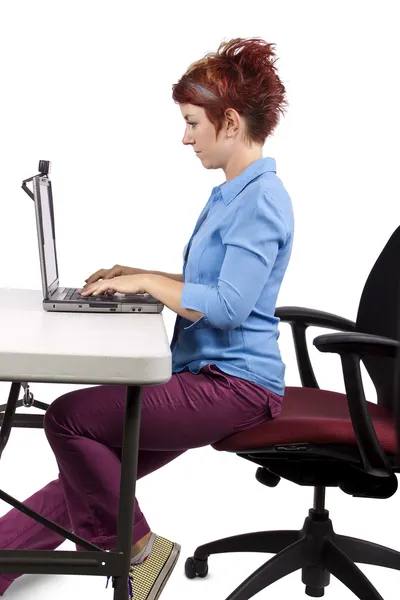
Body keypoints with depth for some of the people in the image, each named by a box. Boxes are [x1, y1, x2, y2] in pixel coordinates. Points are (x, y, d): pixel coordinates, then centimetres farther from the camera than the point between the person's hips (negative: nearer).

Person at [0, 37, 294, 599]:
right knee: (80, 479, 3)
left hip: (235, 384, -10)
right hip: (202, 372, 10)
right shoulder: (231, 192, 16)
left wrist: (147, 282, -12)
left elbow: (229, 304, -23)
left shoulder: (262, 199, -16)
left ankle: (137, 549, 2)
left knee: (69, 416, -14)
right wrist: (141, 276, 10)